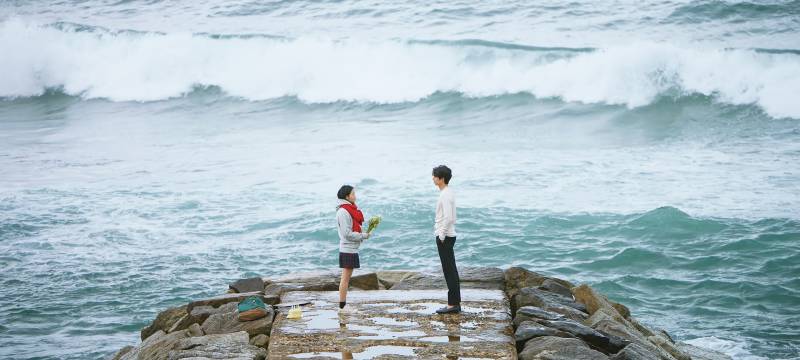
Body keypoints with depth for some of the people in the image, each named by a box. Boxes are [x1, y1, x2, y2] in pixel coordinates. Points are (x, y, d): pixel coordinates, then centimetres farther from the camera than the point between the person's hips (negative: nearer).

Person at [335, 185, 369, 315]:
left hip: (351, 248, 10)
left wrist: (363, 233, 4)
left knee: (347, 277, 12)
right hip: (348, 249, -10)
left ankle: (343, 305, 17)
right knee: (346, 277, -5)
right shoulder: (343, 212, -16)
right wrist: (363, 236, -12)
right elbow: (347, 233, -19)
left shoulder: (349, 209, 14)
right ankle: (342, 306, -2)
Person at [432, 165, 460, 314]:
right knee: (451, 270, 11)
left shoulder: (445, 195, -17)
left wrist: (442, 236, -18)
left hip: (445, 237, -10)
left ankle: (453, 304, -4)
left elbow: (448, 218, -24)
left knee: (449, 270, -6)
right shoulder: (447, 193, 14)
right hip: (448, 236, 10)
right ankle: (455, 303, 15)